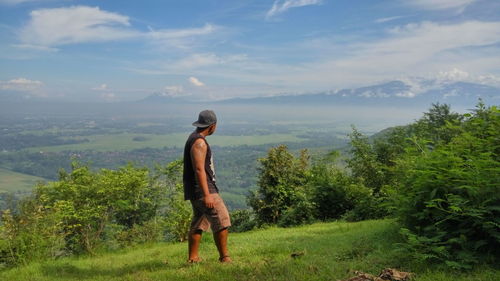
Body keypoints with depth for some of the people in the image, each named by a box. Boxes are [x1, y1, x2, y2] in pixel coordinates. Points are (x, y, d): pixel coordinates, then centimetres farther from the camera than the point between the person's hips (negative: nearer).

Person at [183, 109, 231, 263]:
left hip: (196, 192, 10)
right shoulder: (199, 142, -16)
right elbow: (199, 170, -23)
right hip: (202, 189, -10)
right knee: (222, 222, -7)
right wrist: (207, 195, -26)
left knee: (199, 223, 14)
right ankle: (224, 257, -1)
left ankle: (193, 258, 20)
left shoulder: (194, 138, 16)